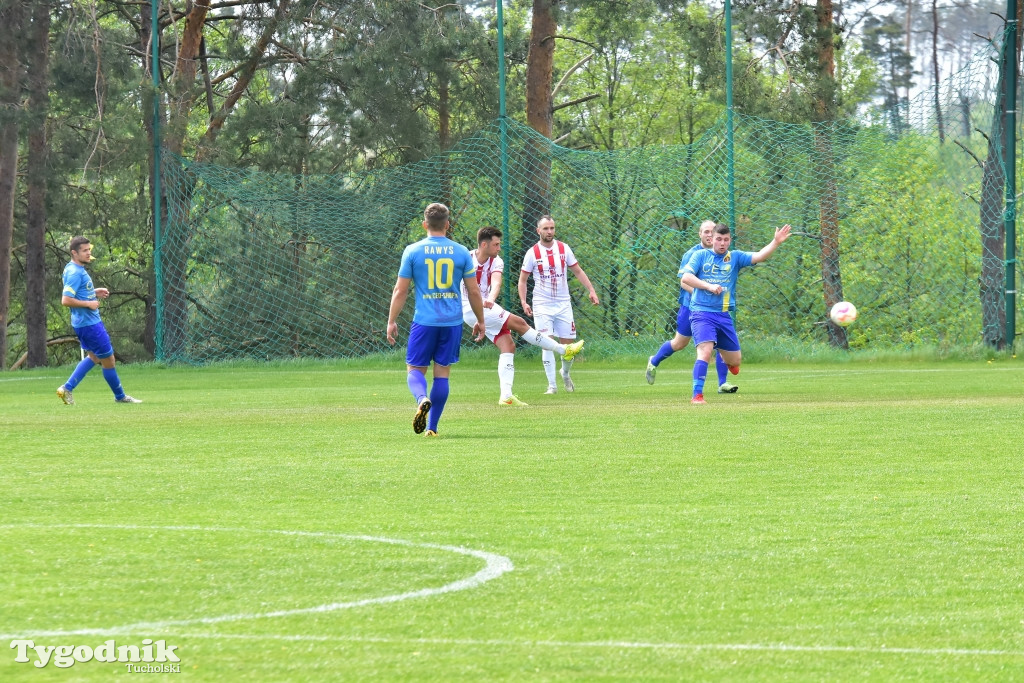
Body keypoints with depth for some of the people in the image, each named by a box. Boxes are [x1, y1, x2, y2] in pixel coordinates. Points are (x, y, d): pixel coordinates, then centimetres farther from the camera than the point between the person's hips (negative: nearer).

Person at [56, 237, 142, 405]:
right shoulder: (74, 273, -21)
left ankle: (67, 388, 16)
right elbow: (66, 300, -27)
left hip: (91, 321, 11)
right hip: (88, 323, -11)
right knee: (108, 359, 2)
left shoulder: (78, 270, 10)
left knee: (93, 357, 22)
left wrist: (94, 292, 12)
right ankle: (120, 396, 16)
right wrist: (89, 303, -21)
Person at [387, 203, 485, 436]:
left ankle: (422, 399, -26)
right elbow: (474, 291, 6)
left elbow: (400, 290, 0)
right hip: (452, 321, 2)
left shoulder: (413, 251, -1)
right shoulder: (461, 252, 3)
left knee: (415, 369, 7)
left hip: (424, 321, -2)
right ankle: (432, 427, 8)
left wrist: (391, 321, 8)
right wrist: (480, 321, 18)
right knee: (442, 373, 9)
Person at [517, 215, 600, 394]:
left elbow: (578, 271, 10)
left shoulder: (564, 249, 3)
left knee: (567, 344, 4)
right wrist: (523, 302, -9)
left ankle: (565, 374, 31)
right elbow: (522, 280, 3)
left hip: (563, 304, 2)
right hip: (542, 305, -2)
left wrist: (591, 291, -1)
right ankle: (551, 385, -7)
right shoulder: (532, 253, -3)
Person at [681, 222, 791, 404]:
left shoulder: (735, 257, 8)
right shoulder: (700, 256, 3)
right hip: (701, 312, -4)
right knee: (705, 351, -24)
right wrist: (708, 286, -16)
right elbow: (686, 277, -6)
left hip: (724, 315, 4)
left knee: (735, 361, 11)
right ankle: (697, 395, -20)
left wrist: (776, 242, -19)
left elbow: (759, 256, -5)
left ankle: (727, 358, 49)